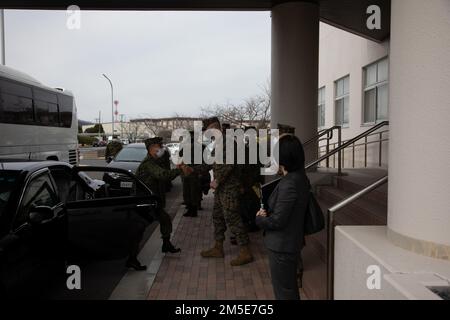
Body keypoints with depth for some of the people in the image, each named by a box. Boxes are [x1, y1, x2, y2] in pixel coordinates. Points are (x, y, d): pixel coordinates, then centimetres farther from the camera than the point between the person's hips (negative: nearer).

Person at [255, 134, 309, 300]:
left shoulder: (289, 184, -29)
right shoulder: (300, 177, 1)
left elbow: (277, 221, -25)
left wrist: (259, 219, -7)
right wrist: (267, 213, -5)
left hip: (282, 246, -9)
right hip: (292, 242, 9)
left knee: (284, 292, 9)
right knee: (290, 287, 25)